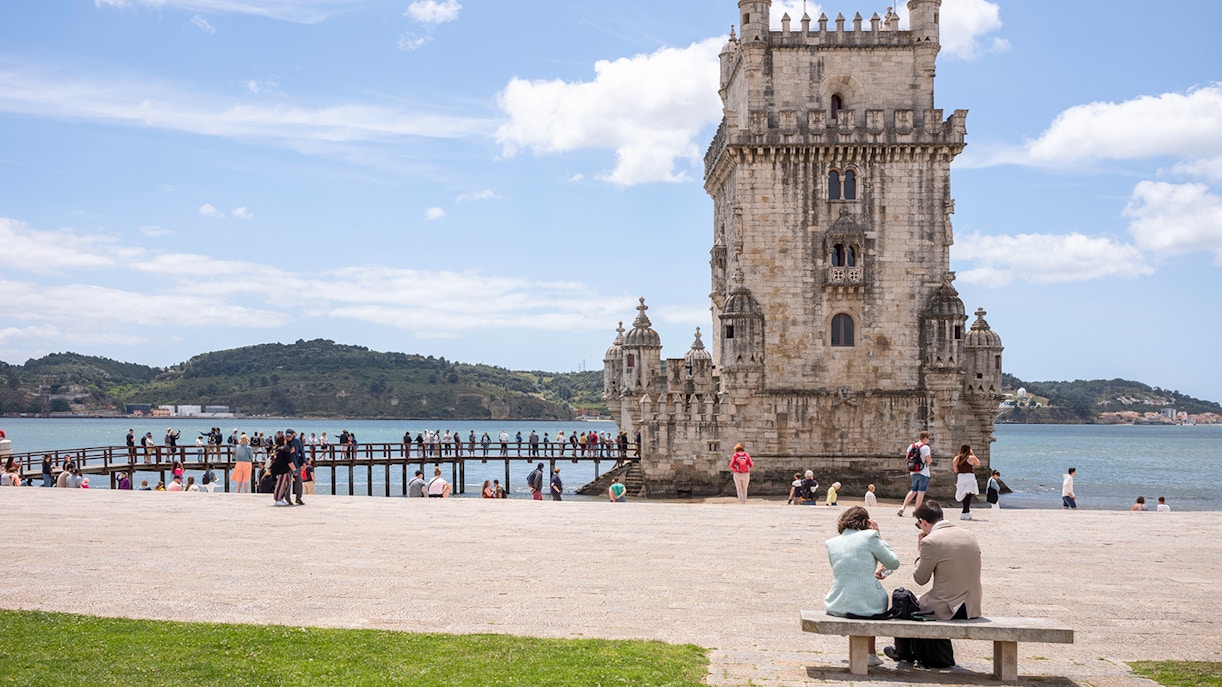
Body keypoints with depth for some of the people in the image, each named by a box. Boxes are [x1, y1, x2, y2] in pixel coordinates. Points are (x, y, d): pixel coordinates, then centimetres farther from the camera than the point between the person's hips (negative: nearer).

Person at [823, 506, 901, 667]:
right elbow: (894, 563, 2)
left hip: (837, 607, 3)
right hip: (867, 605, -3)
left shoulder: (831, 543, 7)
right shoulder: (869, 536, -6)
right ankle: (870, 654, 36)